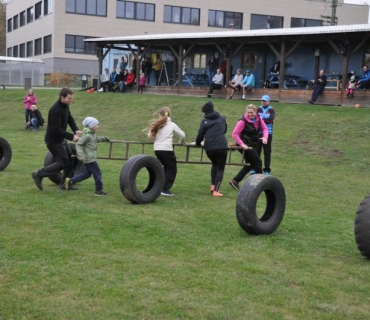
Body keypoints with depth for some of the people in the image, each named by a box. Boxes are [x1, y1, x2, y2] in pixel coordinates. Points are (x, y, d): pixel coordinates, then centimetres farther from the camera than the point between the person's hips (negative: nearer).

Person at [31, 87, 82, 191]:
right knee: (62, 162, -7)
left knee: (70, 161, 9)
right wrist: (72, 136, -28)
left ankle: (63, 184, 20)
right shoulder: (55, 110, -27)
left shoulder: (65, 106, 2)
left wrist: (76, 130, -8)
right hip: (53, 140, -9)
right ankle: (38, 174, 6)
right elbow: (56, 130, -28)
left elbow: (70, 119, 12)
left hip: (61, 139, 9)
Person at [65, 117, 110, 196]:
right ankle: (99, 190, 8)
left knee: (86, 173, 17)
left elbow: (96, 139, 33)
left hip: (88, 159, 10)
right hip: (90, 159, -10)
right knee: (97, 173, -1)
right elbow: (78, 144, -20)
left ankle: (70, 181, 18)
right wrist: (80, 155, -28)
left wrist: (104, 138, 41)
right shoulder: (87, 135, -19)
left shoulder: (92, 134, 11)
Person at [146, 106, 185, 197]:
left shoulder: (157, 125, 10)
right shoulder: (172, 125, 1)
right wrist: (181, 142, 25)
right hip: (167, 149, -5)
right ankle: (165, 189, -5)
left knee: (166, 168, 21)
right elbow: (182, 135, 4)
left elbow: (150, 136, 7)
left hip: (157, 149, 5)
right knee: (172, 169, 4)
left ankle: (160, 187, 20)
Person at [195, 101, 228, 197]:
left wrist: (198, 143, 25)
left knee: (215, 164, 27)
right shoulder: (222, 118, 18)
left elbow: (200, 134, 5)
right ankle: (216, 191, -6)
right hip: (221, 146, -1)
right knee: (220, 168, 9)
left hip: (209, 147, 1)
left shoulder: (205, 121, 9)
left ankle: (213, 186, 16)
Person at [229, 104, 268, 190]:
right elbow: (234, 134, -19)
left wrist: (265, 137, -13)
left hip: (252, 145, 8)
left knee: (250, 164, 14)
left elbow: (264, 128, 8)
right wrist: (242, 144, -27)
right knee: (257, 161, -5)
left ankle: (235, 181, 20)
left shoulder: (258, 119, 1)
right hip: (246, 145, -8)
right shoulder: (243, 121, -18)